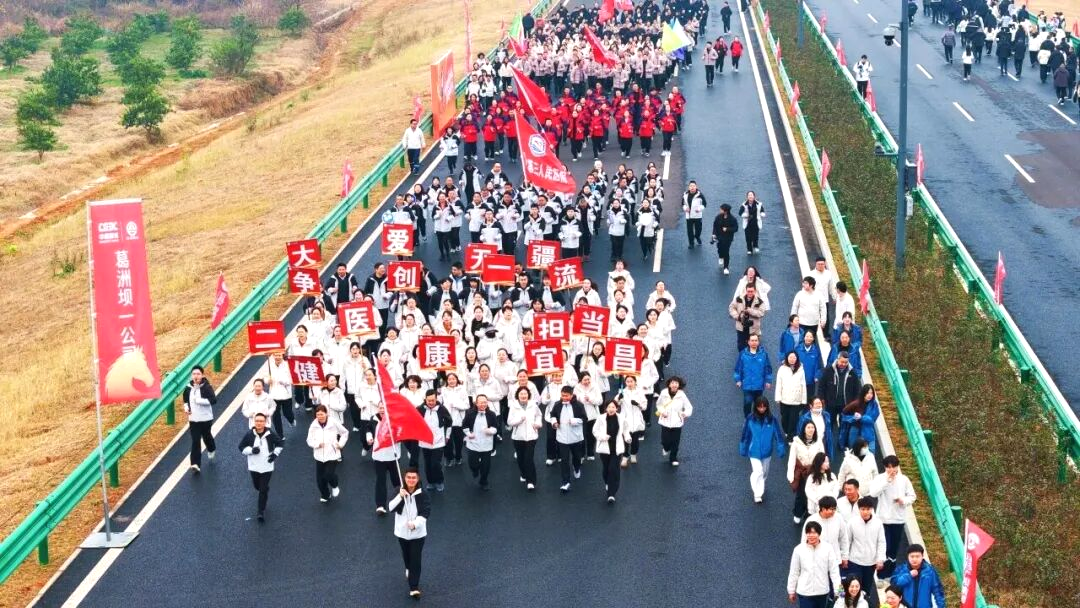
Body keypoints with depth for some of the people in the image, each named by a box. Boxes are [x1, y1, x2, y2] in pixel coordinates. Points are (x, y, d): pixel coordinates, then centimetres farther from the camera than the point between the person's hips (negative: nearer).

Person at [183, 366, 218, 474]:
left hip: (206, 418, -2)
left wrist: (199, 400, -28)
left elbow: (214, 400, -24)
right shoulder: (188, 388, 0)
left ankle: (211, 449, 51)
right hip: (193, 419, 2)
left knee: (206, 436, 18)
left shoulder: (207, 387, -15)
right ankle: (196, 464, -7)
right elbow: (185, 400, 18)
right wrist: (186, 408, -2)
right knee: (195, 441, -3)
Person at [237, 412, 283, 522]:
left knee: (263, 490, -3)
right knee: (257, 486, 20)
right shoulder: (249, 434, -12)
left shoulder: (270, 434, -11)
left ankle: (262, 511, 6)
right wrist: (251, 450, -21)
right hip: (254, 466, 2)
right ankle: (266, 490, 55)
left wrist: (275, 454, -6)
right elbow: (242, 447, -4)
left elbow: (280, 444, 7)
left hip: (267, 467, -2)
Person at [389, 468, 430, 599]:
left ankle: (414, 588, -3)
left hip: (418, 533, -3)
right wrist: (400, 497, -31)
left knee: (416, 560, -5)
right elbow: (391, 508, -16)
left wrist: (415, 523, -33)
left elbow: (426, 513, -18)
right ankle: (409, 570, 56)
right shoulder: (399, 493, -7)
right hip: (402, 532, 3)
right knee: (406, 556, 24)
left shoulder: (422, 495, -13)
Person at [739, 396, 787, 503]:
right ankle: (757, 495, -8)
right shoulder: (750, 419, -14)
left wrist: (781, 450, -7)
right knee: (757, 472, -15)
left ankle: (760, 490, 42)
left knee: (764, 472, 19)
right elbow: (745, 435, -3)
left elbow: (778, 434, -6)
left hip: (767, 451, 2)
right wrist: (743, 450, 5)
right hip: (754, 451, -2)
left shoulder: (771, 419, -13)